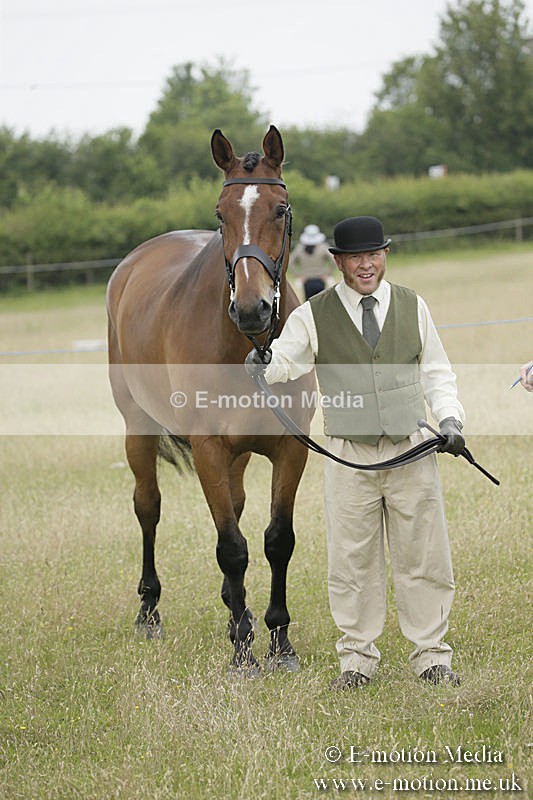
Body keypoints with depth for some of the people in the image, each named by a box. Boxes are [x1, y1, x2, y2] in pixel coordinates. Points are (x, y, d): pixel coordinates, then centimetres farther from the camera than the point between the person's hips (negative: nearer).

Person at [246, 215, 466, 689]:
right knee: (353, 560, 3)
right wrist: (262, 367, -32)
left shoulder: (412, 307, 7)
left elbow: (436, 371, 14)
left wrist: (449, 418, 0)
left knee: (424, 557, 5)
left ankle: (432, 656, 16)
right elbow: (285, 360, -9)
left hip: (412, 452, 1)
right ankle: (358, 658, 14)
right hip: (350, 457, -1)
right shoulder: (314, 316, 0)